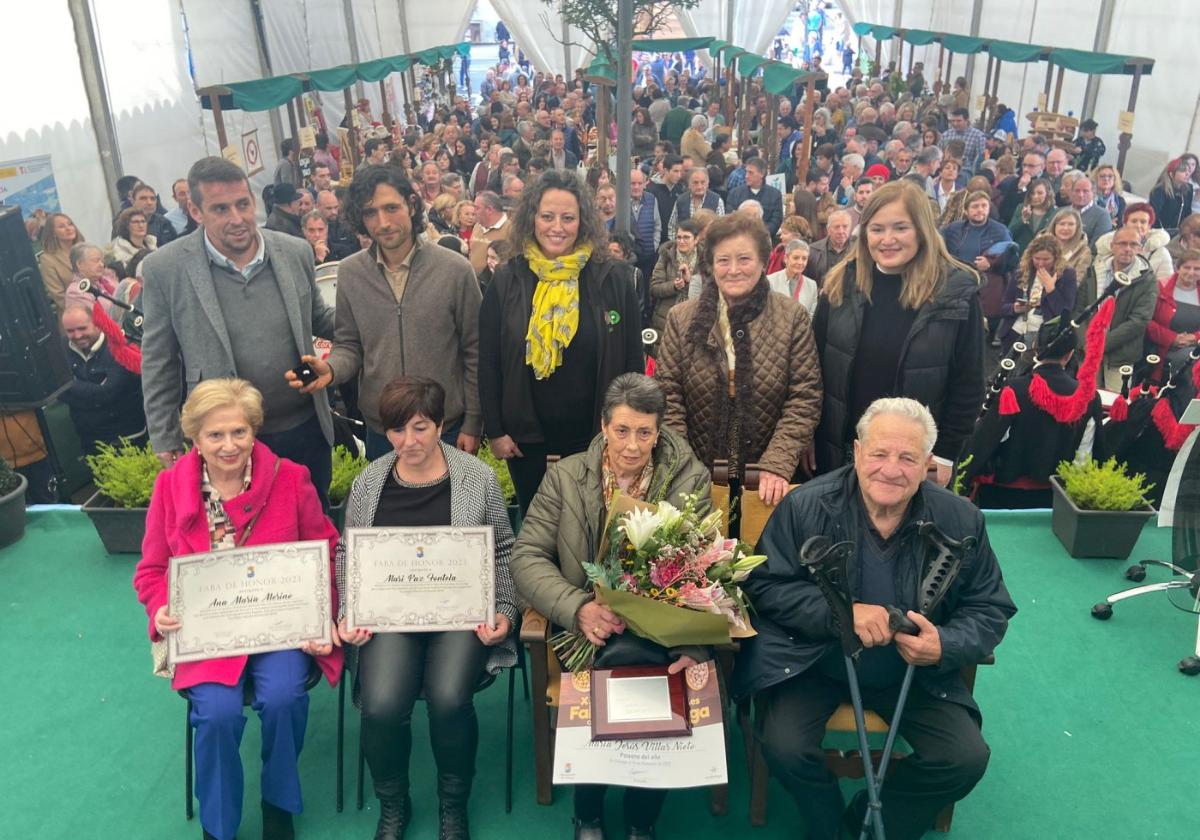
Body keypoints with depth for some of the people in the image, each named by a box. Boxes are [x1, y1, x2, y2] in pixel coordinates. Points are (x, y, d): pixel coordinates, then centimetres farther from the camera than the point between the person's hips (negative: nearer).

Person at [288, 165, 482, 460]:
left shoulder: (455, 269, -10)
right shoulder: (349, 273, -3)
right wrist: (331, 369, -18)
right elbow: (349, 345, 5)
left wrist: (472, 423, -4)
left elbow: (473, 352, -5)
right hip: (379, 429, 2)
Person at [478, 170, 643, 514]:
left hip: (594, 436, -1)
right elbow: (488, 363, 1)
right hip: (525, 437, 1)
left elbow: (633, 361, -1)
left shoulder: (614, 279, -5)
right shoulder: (507, 280, -2)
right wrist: (494, 430, -3)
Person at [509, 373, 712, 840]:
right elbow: (527, 557, -3)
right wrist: (578, 608, -20)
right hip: (590, 629, 0)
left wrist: (693, 643, -22)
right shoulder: (566, 476, 1)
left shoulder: (690, 478, 1)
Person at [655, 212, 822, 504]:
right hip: (696, 477, 1)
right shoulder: (681, 319, 0)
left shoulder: (793, 318, -2)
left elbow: (804, 400, -5)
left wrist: (777, 465, -15)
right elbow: (667, 399, -2)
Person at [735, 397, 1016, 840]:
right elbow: (763, 584, -12)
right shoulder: (806, 506, -15)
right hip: (814, 661, -2)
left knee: (968, 758, -14)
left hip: (915, 671, 3)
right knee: (785, 747, -23)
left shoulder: (961, 521, -8)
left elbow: (990, 611, 0)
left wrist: (944, 647, -23)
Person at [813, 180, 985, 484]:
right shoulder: (841, 283, -3)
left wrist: (945, 454, -6)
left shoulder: (957, 292, -9)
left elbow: (968, 384, -5)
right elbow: (816, 365, 1)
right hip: (838, 449, 2)